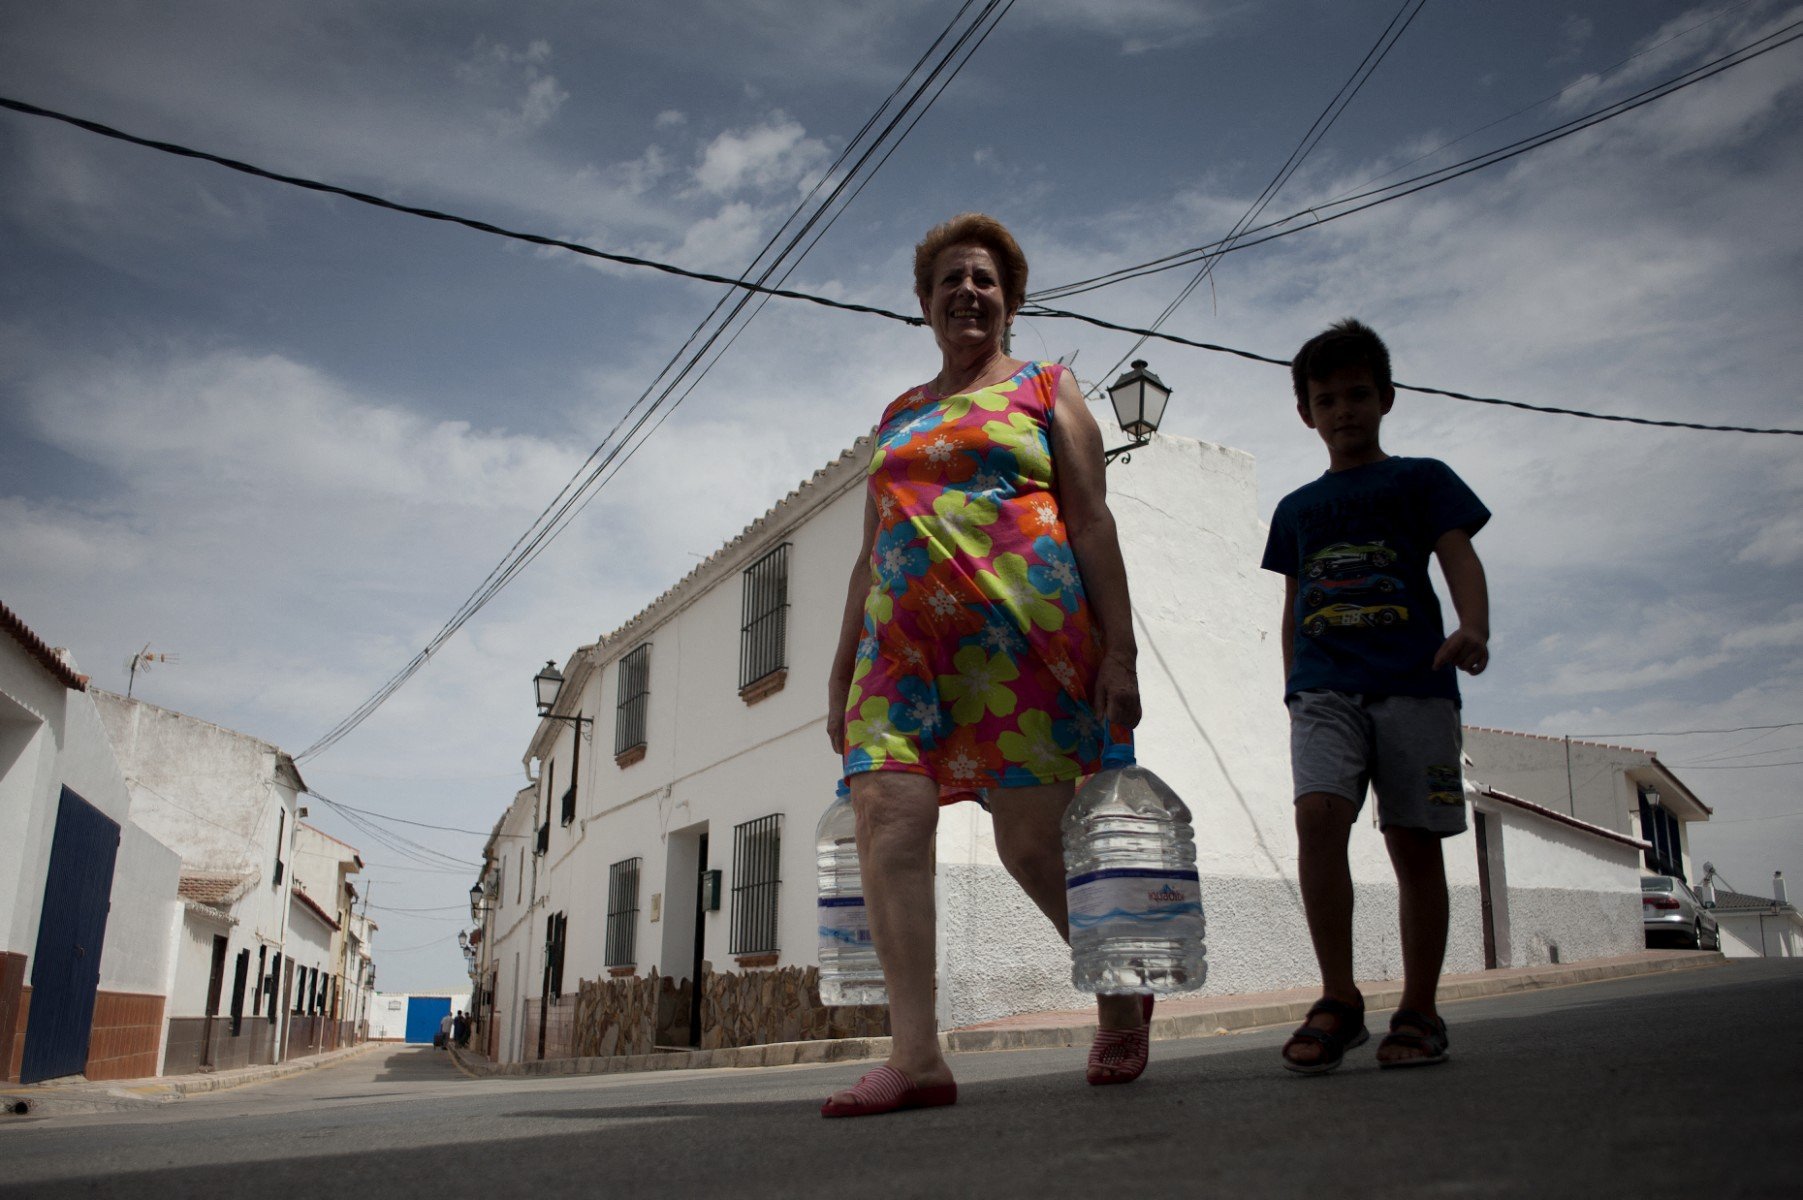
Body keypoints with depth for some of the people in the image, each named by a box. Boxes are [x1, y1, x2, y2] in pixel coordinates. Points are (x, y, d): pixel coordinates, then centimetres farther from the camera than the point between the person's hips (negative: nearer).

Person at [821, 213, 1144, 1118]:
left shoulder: (1045, 388, 13)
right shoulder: (898, 415, 24)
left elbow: (1091, 521, 4)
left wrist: (1118, 648, -6)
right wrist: (842, 669, 16)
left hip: (1020, 626, -4)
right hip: (904, 632, 5)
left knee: (1031, 839, -6)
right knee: (885, 812, -15)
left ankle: (1121, 996, 21)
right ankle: (916, 1053, -14)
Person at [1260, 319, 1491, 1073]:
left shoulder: (1421, 480, 14)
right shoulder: (1296, 509, 23)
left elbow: (1459, 558, 0)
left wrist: (1473, 629, -20)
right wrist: (1293, 688, 16)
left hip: (1413, 680, -1)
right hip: (1324, 686, 2)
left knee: (1414, 843, -2)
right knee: (1318, 816, -20)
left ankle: (1418, 1013, 9)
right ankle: (1339, 1000, -12)